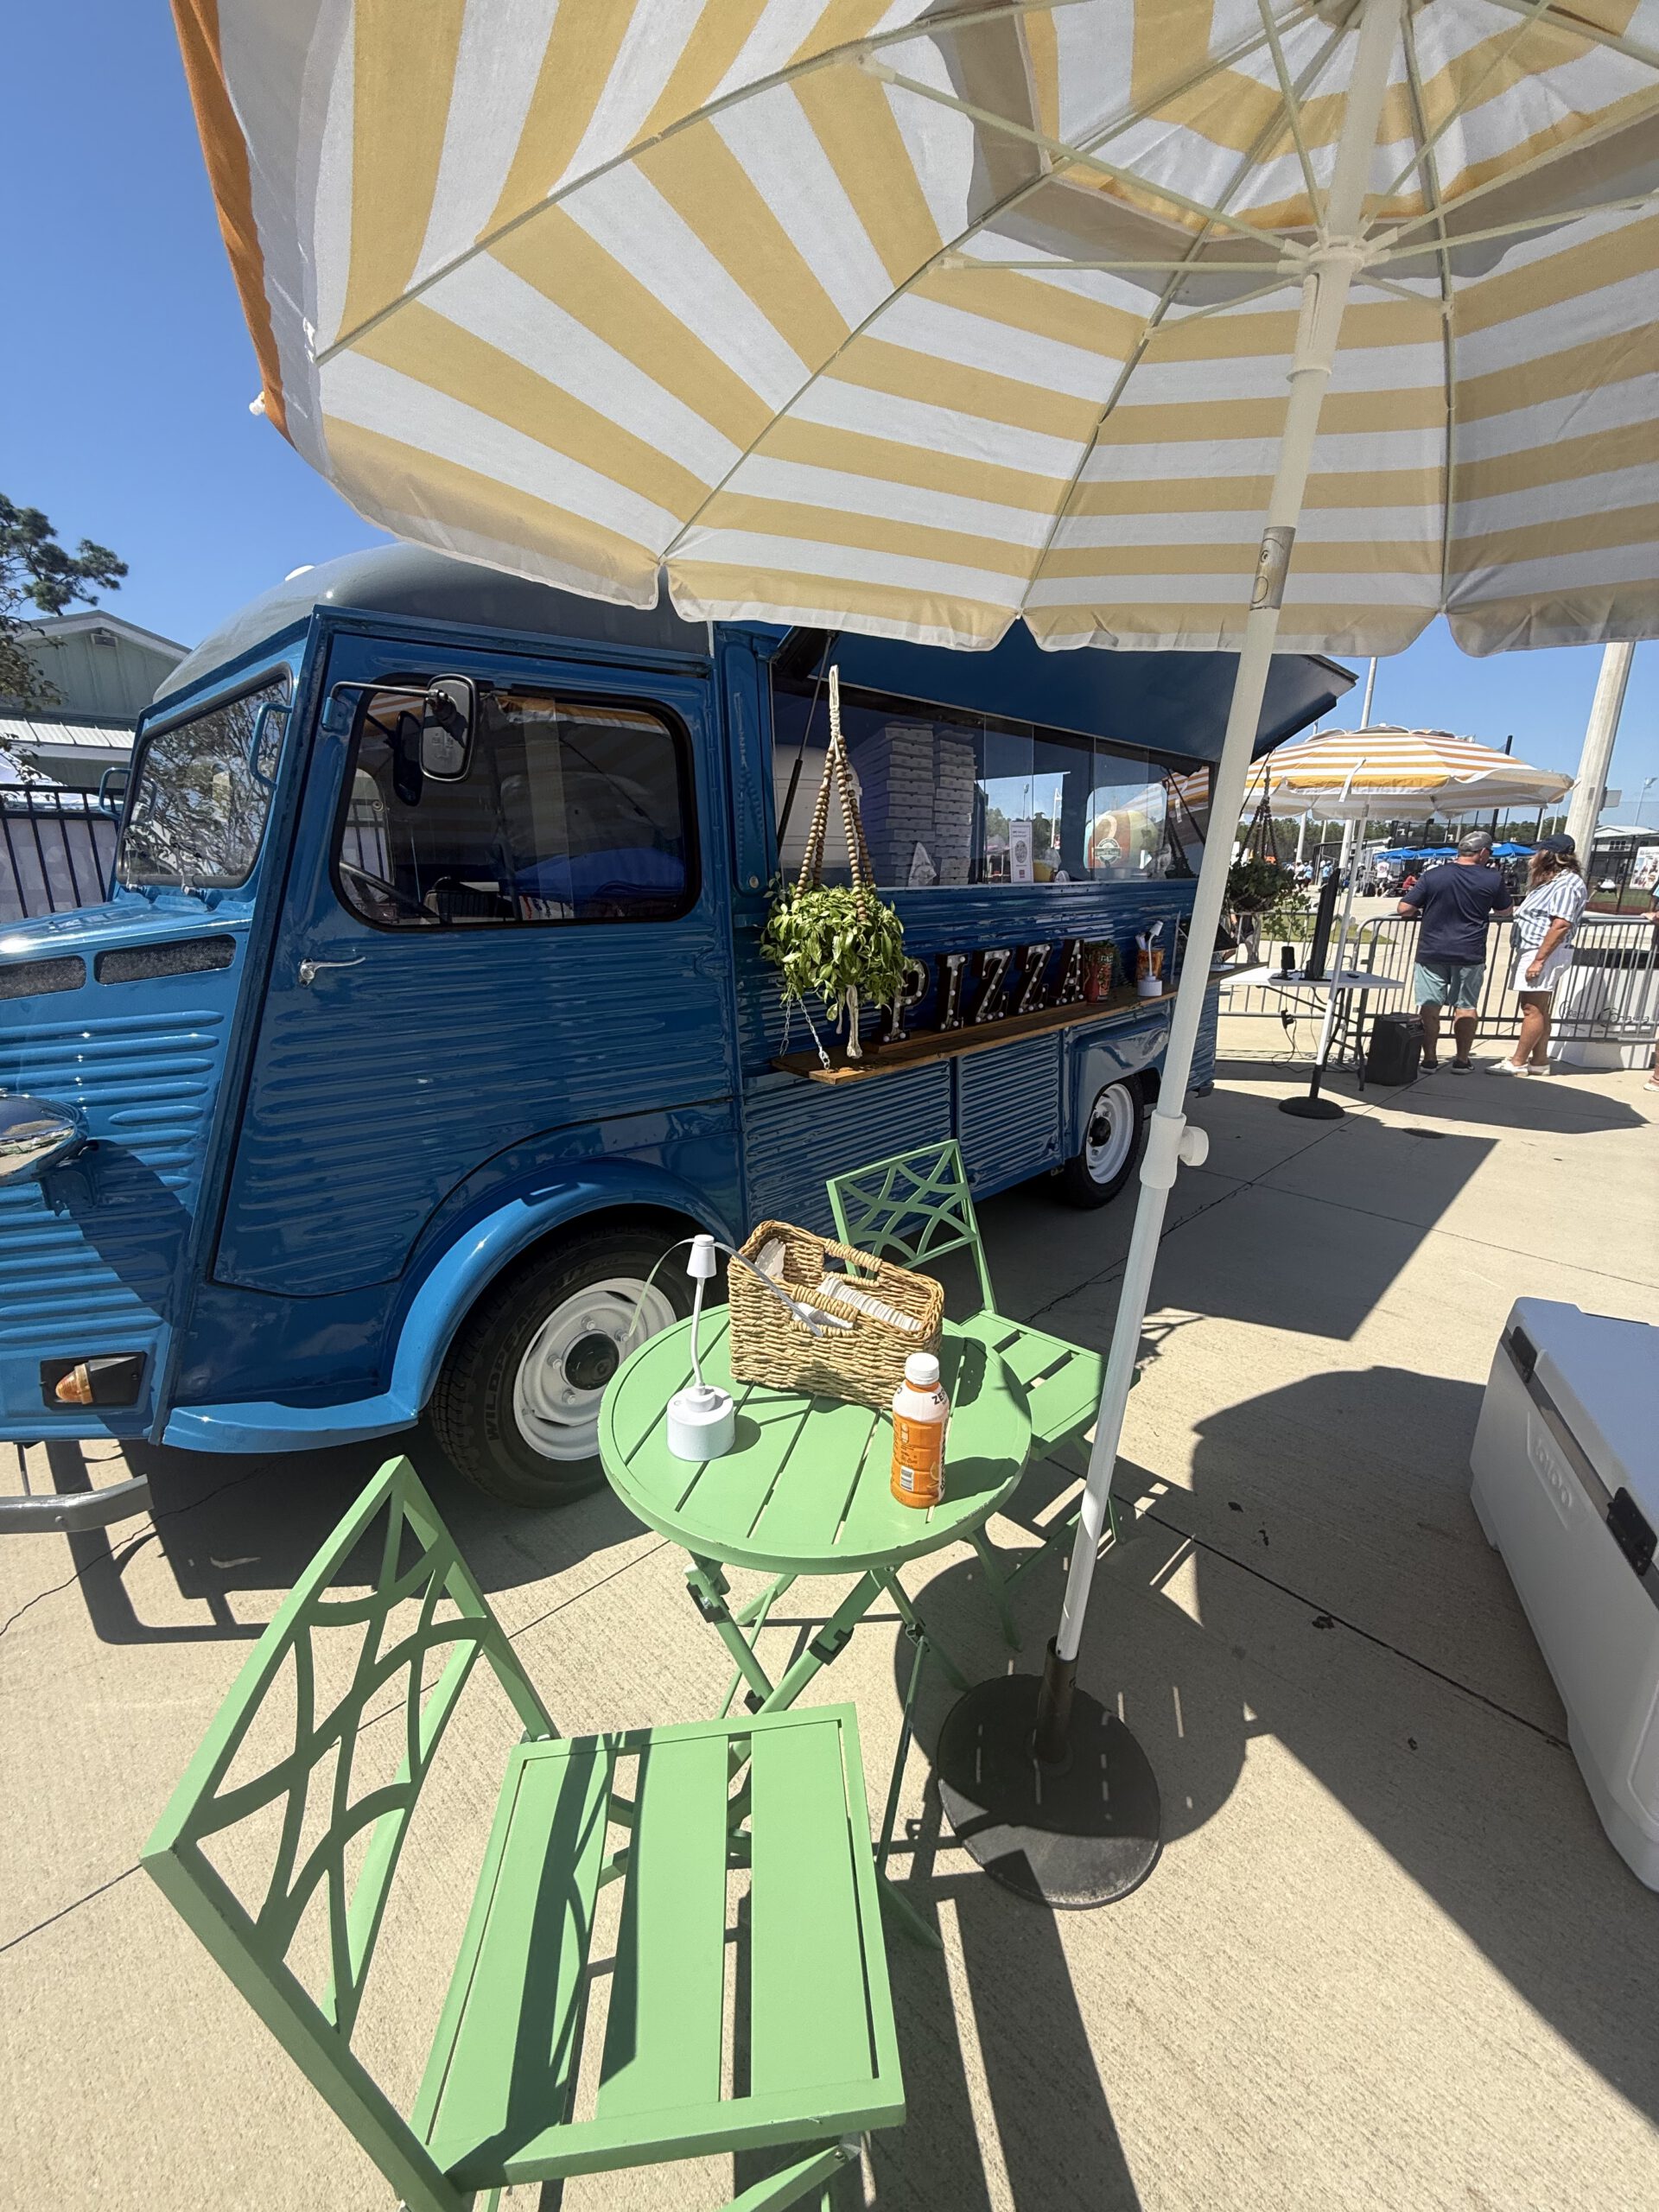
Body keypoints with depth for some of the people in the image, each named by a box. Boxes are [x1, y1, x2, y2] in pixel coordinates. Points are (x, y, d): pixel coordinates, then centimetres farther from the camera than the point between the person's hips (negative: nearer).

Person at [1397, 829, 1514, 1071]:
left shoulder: (1432, 875, -4)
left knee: (1429, 1007, 5)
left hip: (1432, 952, -1)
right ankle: (1462, 1059, 18)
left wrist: (1421, 912, 13)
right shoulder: (1493, 878, -2)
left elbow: (1404, 909, -7)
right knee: (1465, 1007, 11)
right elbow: (1504, 912, 12)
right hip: (1470, 954, 1)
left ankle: (1429, 1059, 6)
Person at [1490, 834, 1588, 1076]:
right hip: (1533, 949, 10)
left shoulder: (1567, 883, -15)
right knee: (1538, 1009, 12)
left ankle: (1518, 1062, -3)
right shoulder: (1552, 880, 17)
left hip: (1546, 952, -10)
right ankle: (1539, 1060, 19)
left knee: (1532, 1009, -6)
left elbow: (1561, 925, -22)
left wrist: (1539, 960, -25)